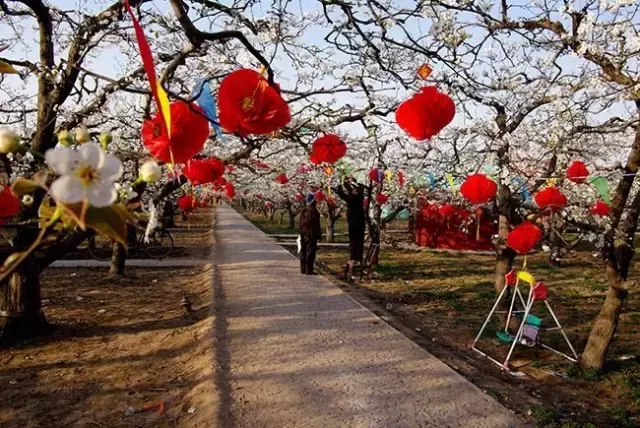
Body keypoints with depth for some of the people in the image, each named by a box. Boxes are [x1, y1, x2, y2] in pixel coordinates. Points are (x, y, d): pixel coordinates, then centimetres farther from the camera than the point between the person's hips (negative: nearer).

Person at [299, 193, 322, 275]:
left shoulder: (303, 211, 10)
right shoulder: (313, 211, -14)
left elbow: (301, 224, 14)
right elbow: (316, 224, -14)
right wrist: (319, 234, -7)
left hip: (303, 234, 8)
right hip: (311, 234, -8)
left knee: (303, 251, 12)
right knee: (310, 252, -5)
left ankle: (303, 269, 19)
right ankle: (309, 270, -4)